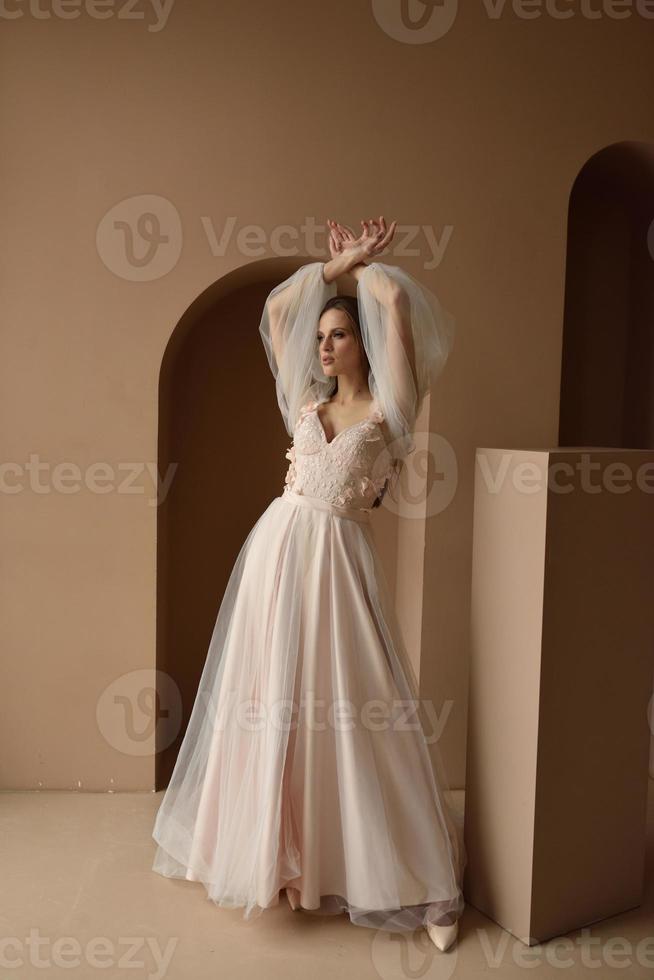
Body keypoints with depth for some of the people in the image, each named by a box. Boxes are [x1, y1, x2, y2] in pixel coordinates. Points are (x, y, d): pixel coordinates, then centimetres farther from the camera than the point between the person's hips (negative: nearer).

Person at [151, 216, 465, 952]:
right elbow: (277, 310, 16)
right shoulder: (306, 401, 13)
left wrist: (361, 262, 11)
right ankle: (279, 851, 30)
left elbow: (397, 301, -8)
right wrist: (337, 262, 13)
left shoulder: (385, 407, -1)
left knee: (356, 714, -2)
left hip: (337, 561, -5)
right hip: (277, 549, 5)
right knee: (272, 706, 11)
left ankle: (425, 883, 12)